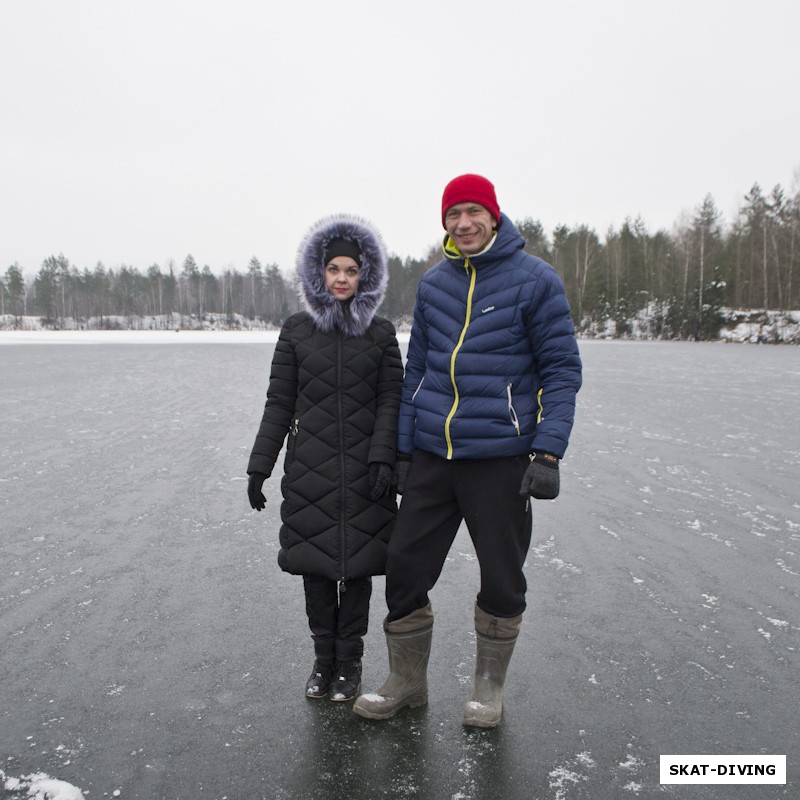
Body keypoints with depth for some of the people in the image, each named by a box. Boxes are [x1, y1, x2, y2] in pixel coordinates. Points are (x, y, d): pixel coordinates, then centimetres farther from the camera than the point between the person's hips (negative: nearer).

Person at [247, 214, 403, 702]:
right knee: (315, 562, 6)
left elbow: (391, 400, 0)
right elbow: (279, 403, 5)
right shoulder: (297, 331, 5)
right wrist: (259, 467, 1)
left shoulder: (381, 333, 4)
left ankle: (350, 662, 23)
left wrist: (383, 458, -13)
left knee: (358, 562, 5)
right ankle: (324, 658, 25)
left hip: (365, 469, 0)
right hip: (310, 466, 1)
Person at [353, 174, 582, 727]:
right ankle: (407, 682, 28)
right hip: (432, 454, 4)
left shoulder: (535, 280, -3)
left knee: (502, 579, 9)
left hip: (500, 457, -4)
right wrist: (403, 449, 10)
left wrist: (548, 453, -13)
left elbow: (562, 370, -4)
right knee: (405, 569, 7)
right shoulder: (433, 284, 10)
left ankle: (490, 686, 32)